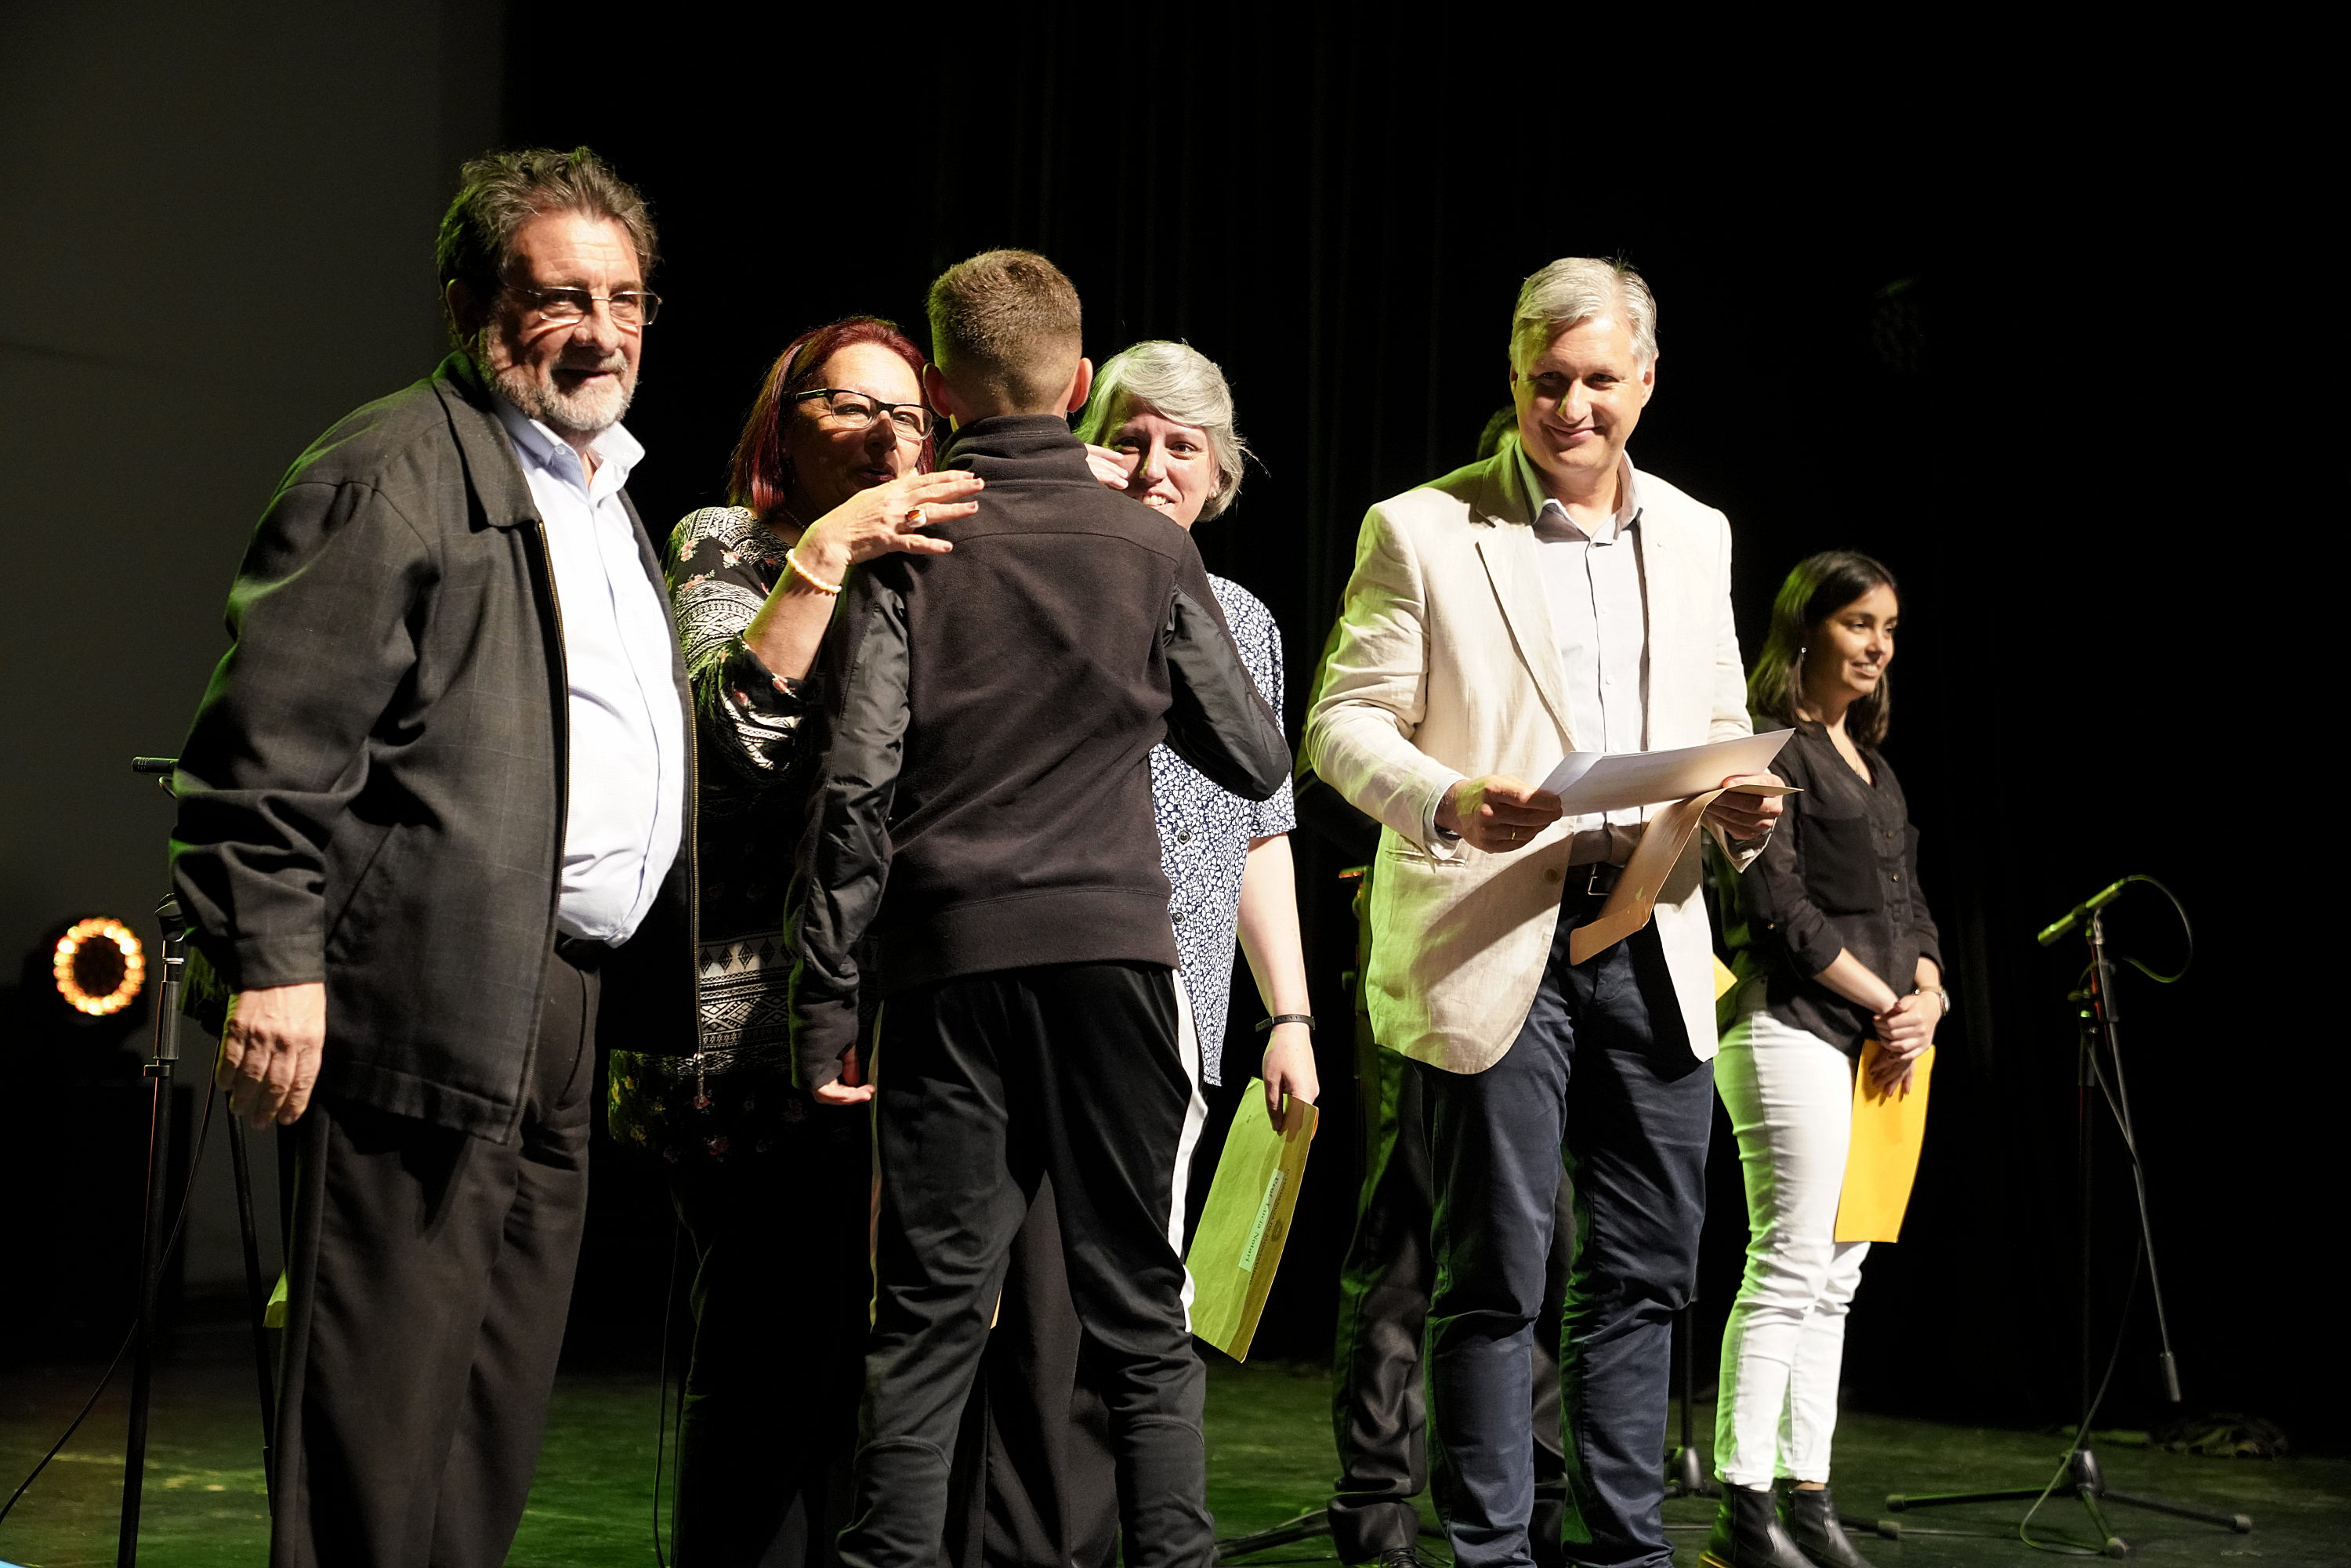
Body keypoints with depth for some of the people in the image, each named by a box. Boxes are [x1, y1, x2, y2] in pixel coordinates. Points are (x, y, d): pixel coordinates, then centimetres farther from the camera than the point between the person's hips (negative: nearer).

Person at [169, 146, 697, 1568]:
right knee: (385, 1405, -6)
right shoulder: (396, 472, -8)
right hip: (433, 1005, -9)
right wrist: (271, 962, -21)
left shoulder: (609, 501, 21)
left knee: (501, 1415, 13)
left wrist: (638, 986, 23)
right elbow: (271, 738, -14)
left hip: (565, 1018, 9)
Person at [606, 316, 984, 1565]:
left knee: (837, 1342, 8)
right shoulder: (726, 548, 2)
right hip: (758, 1020, -7)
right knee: (767, 1337, -10)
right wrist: (823, 559, -21)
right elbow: (732, 724, -14)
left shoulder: (910, 566, 21)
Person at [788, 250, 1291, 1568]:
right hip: (1114, 950, 0)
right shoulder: (1150, 544, 3)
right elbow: (1258, 761, 10)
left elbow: (857, 779, -6)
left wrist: (828, 992, -2)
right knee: (1144, 1320, 6)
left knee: (929, 1318, 5)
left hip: (947, 962, 0)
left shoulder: (909, 546, 0)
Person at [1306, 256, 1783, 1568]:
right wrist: (1450, 801, -22)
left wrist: (1745, 806, -4)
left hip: (1651, 939, 5)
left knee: (1647, 1268, 8)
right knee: (1498, 1274, -1)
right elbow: (1345, 722, -4)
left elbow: (1719, 724, 19)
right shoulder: (1424, 531, -1)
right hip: (1494, 939, -4)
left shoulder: (1696, 536, 13)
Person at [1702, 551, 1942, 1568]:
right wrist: (1884, 1001, -10)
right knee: (1788, 1271, -10)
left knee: (1834, 1280, 8)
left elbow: (1907, 901, 21)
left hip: (1884, 1041, 9)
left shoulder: (1872, 762, 20)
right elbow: (1777, 906, -13)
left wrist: (1927, 997, 2)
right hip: (1796, 1029, -8)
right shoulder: (1771, 746, -6)